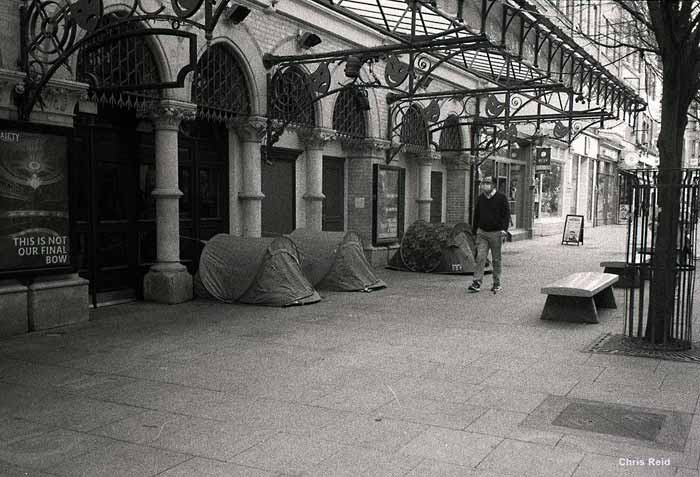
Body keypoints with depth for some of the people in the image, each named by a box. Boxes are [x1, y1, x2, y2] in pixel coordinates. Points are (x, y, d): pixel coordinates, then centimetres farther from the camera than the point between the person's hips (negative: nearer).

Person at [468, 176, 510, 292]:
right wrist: (475, 230, 15)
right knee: (480, 258, -6)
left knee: (496, 259, 5)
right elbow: (476, 215, 17)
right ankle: (477, 283, -9)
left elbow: (506, 214, -4)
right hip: (482, 232, 3)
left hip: (496, 233, -3)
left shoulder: (501, 198, -3)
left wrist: (504, 229, -15)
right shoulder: (480, 198, 9)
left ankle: (497, 284, 16)